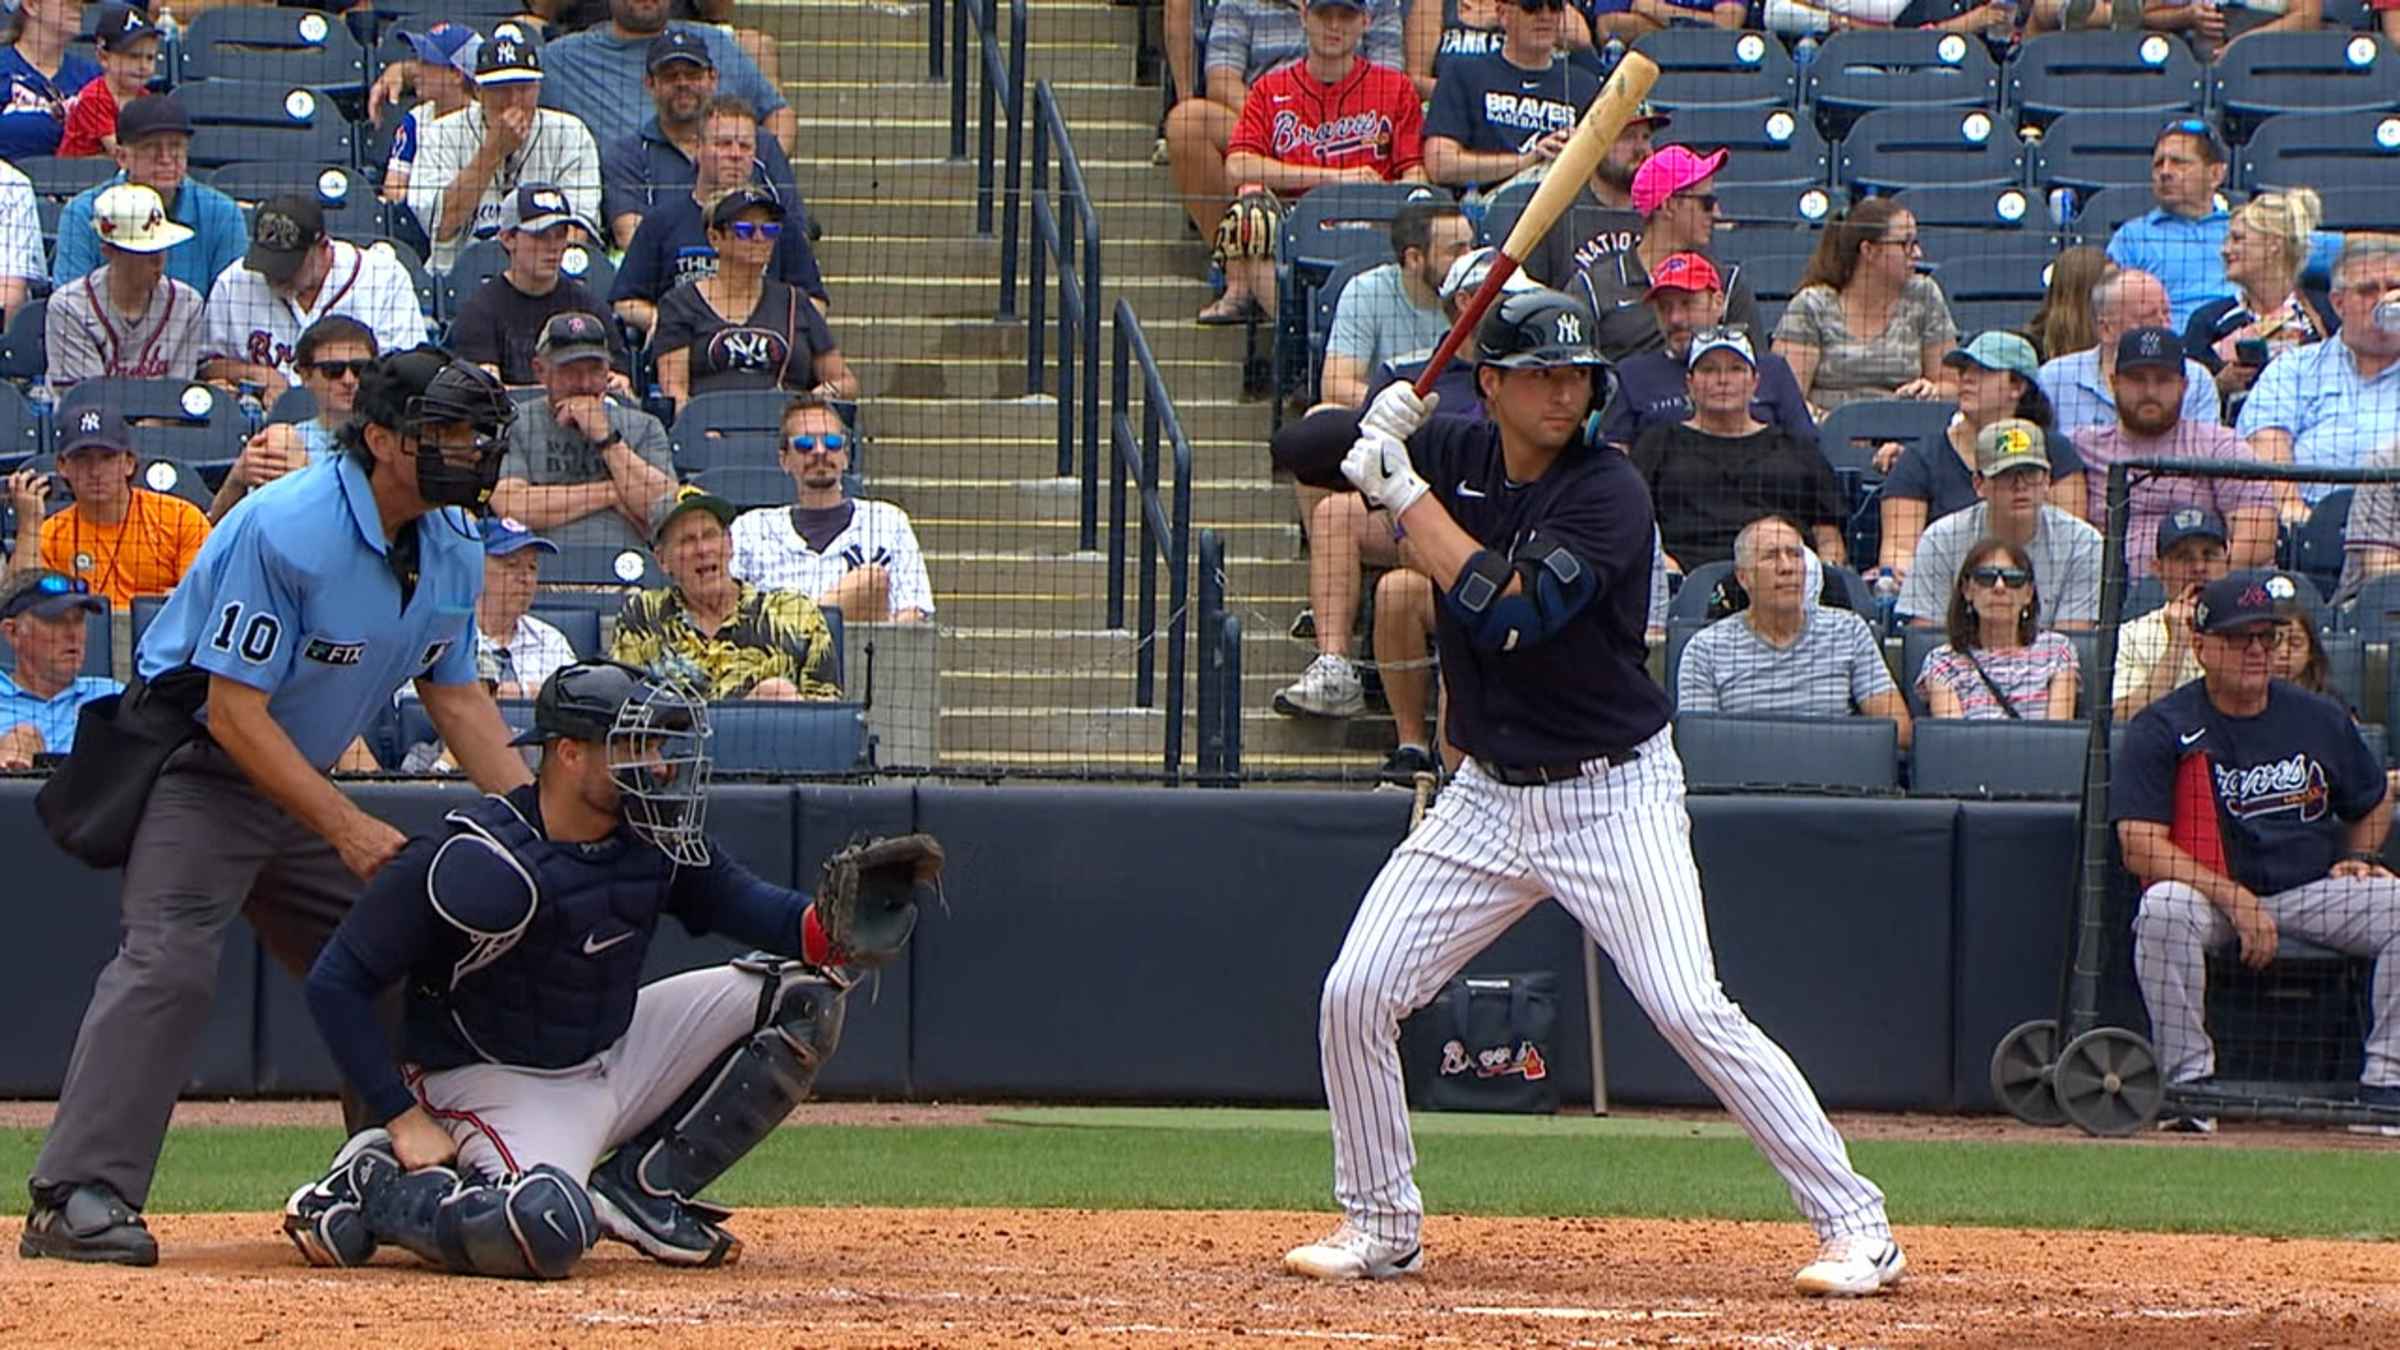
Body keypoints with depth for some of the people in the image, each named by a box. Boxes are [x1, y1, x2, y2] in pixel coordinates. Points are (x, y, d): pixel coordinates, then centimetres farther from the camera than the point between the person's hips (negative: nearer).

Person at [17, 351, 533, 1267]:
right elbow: (235, 712, -26)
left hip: (303, 781, 9)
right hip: (195, 768, -9)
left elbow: (455, 696, 13)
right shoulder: (288, 531, -25)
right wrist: (346, 828, -30)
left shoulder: (453, 551, 1)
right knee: (169, 959, -24)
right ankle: (77, 1197, -30)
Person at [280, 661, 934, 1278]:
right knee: (547, 1232, -38)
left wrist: (830, 929, -31)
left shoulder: (653, 839, -4)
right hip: (494, 1085, -8)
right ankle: (375, 1187, -8)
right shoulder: (475, 863, -24)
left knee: (800, 995, -1)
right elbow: (335, 983, -19)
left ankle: (638, 1190, 1)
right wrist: (405, 1119, -21)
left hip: (612, 1058, 8)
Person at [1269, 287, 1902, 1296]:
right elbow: (1296, 449, 7)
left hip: (1614, 794, -6)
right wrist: (1371, 427, -15)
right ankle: (1380, 1224, 18)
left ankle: (1856, 1227, -12)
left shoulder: (1607, 490, -16)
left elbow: (1511, 613, -27)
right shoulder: (1456, 454, 2)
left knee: (1692, 1011, -17)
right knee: (1354, 996, 0)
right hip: (1487, 797, 6)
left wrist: (1404, 488, -22)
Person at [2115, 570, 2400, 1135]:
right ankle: (2189, 1084, -28)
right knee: (2164, 908, -36)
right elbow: (2140, 848, -16)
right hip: (2209, 893, -3)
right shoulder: (2161, 729, -7)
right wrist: (2236, 900, -23)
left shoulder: (2321, 719, 7)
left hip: (2312, 890, 3)